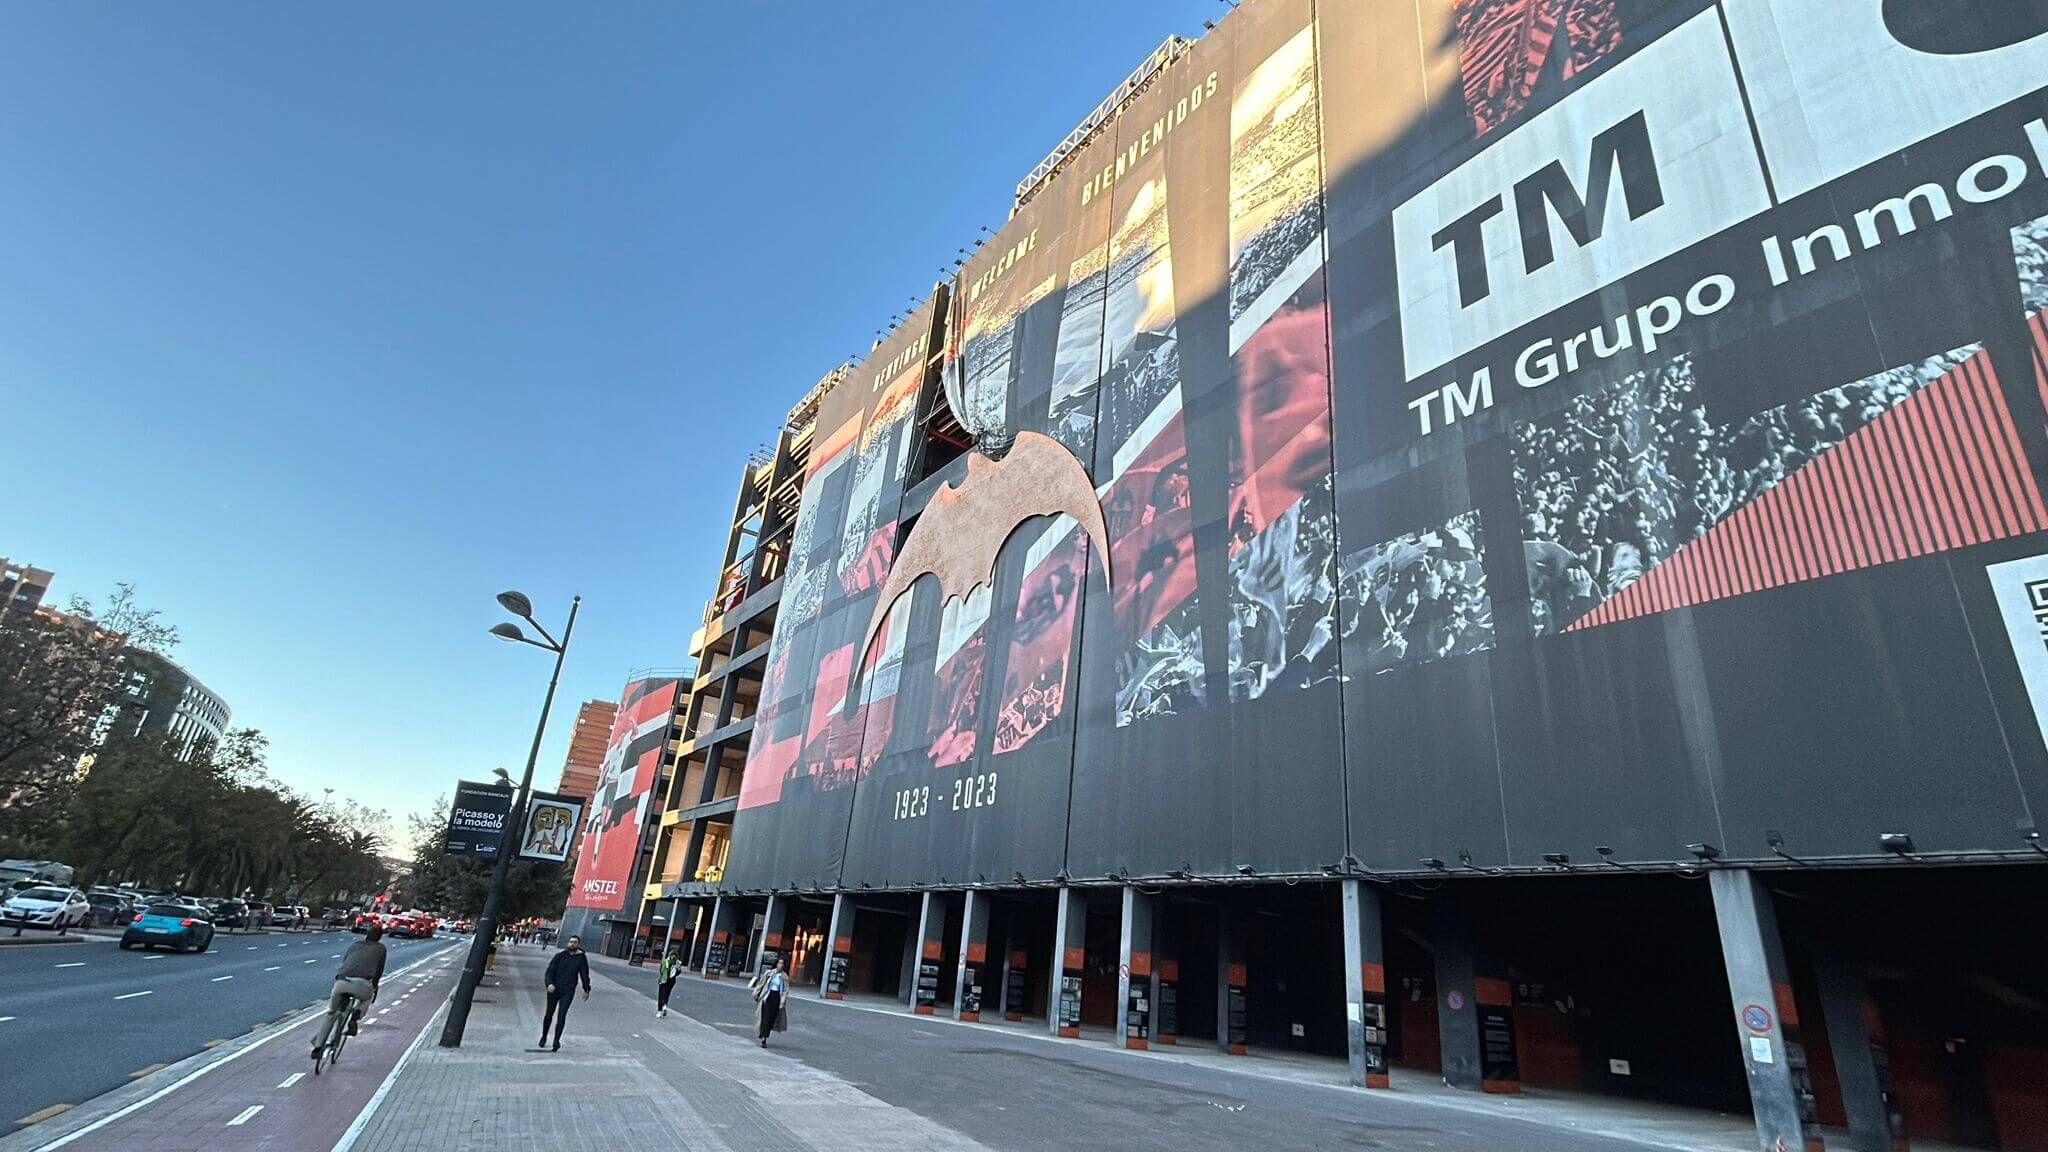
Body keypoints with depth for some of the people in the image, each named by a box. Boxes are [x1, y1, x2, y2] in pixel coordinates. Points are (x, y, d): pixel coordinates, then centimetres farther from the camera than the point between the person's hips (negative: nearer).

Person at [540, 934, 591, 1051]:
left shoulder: (582, 958, 2)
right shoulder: (560, 956, 0)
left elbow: (584, 974, 12)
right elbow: (550, 970, -2)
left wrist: (586, 989, 17)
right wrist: (549, 983, -19)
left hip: (568, 991, -1)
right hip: (554, 989, 1)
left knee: (561, 1015, -11)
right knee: (549, 1014, 12)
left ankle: (556, 1041, -6)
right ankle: (544, 1037, 31)